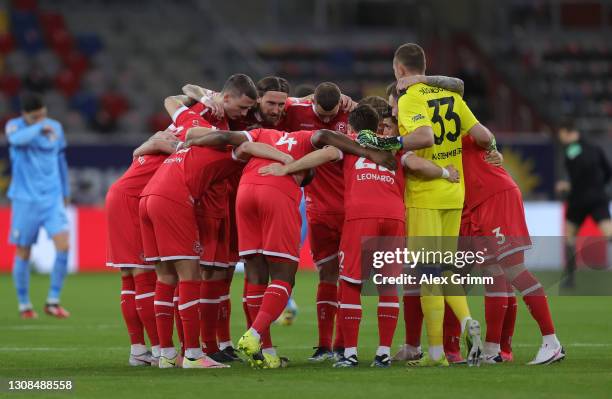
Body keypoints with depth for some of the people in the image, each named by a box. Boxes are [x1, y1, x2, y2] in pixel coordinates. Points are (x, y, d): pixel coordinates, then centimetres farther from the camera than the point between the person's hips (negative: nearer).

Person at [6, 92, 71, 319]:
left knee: (63, 245, -14)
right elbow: (17, 139, -30)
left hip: (52, 198, 3)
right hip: (25, 200, -2)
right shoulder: (14, 126, -5)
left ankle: (53, 302, -5)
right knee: (23, 253, 3)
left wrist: (65, 191, 25)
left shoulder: (56, 128, 6)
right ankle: (24, 305, 19)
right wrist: (39, 128, -34)